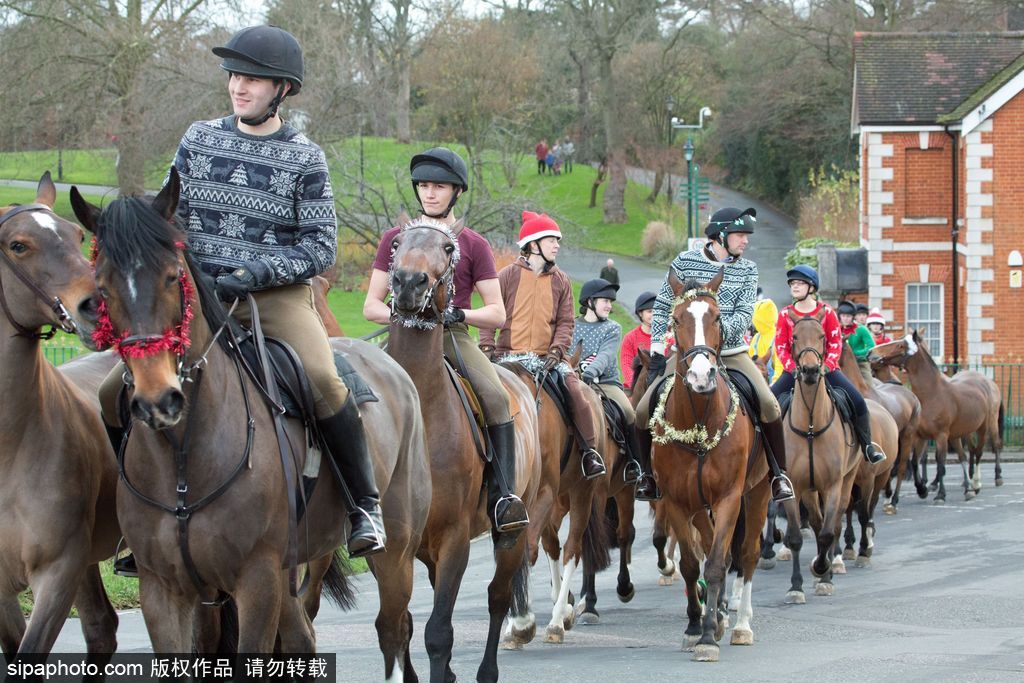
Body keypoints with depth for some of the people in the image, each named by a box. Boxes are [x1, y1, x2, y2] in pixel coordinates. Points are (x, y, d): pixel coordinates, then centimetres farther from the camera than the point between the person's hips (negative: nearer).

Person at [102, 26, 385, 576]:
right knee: (112, 396, -7)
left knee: (323, 381, -31)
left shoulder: (304, 159, -1)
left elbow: (319, 247, -4)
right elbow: (171, 218, 15)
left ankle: (365, 506, -14)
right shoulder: (199, 139, 9)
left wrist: (253, 274, -17)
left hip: (277, 294, -4)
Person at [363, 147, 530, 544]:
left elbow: (497, 313, 7)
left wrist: (460, 314, -12)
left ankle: (503, 496, -28)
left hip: (455, 339, -1)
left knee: (496, 396, -29)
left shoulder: (473, 245, 11)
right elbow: (371, 306, 11)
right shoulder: (395, 239, 14)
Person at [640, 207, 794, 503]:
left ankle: (778, 473, -1)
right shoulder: (685, 262, -1)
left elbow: (745, 312, -5)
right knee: (645, 411, -11)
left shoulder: (748, 270, 5)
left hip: (732, 351, 1)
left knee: (770, 406, -20)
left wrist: (724, 329, -25)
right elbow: (662, 307, 4)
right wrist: (657, 350, -2)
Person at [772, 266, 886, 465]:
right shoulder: (785, 314, 1)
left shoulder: (826, 312, 0)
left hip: (825, 368, -1)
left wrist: (827, 366, -17)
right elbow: (781, 346, -1)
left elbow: (836, 343, -2)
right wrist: (792, 368, -16)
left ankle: (867, 446, 1)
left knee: (858, 401, -15)